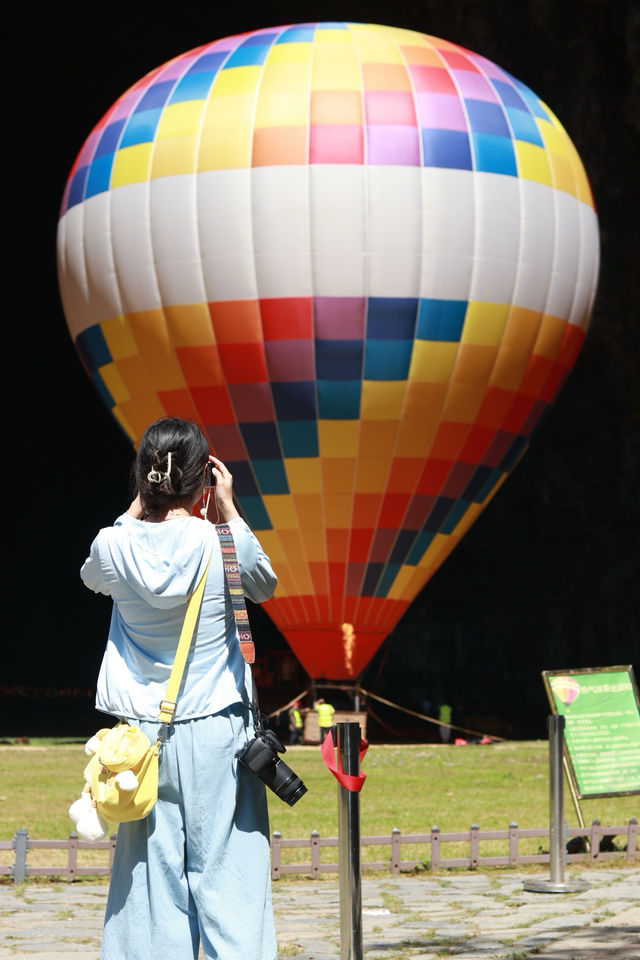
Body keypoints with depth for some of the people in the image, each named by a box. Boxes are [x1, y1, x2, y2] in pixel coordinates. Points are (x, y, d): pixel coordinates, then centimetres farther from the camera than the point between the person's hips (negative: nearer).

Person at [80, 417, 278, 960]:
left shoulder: (117, 547, -6)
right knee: (226, 871, 0)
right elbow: (265, 585, 12)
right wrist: (229, 508, 11)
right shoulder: (222, 545, -10)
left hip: (145, 732, 2)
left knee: (152, 871, 5)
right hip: (218, 730, -2)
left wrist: (140, 505, 16)